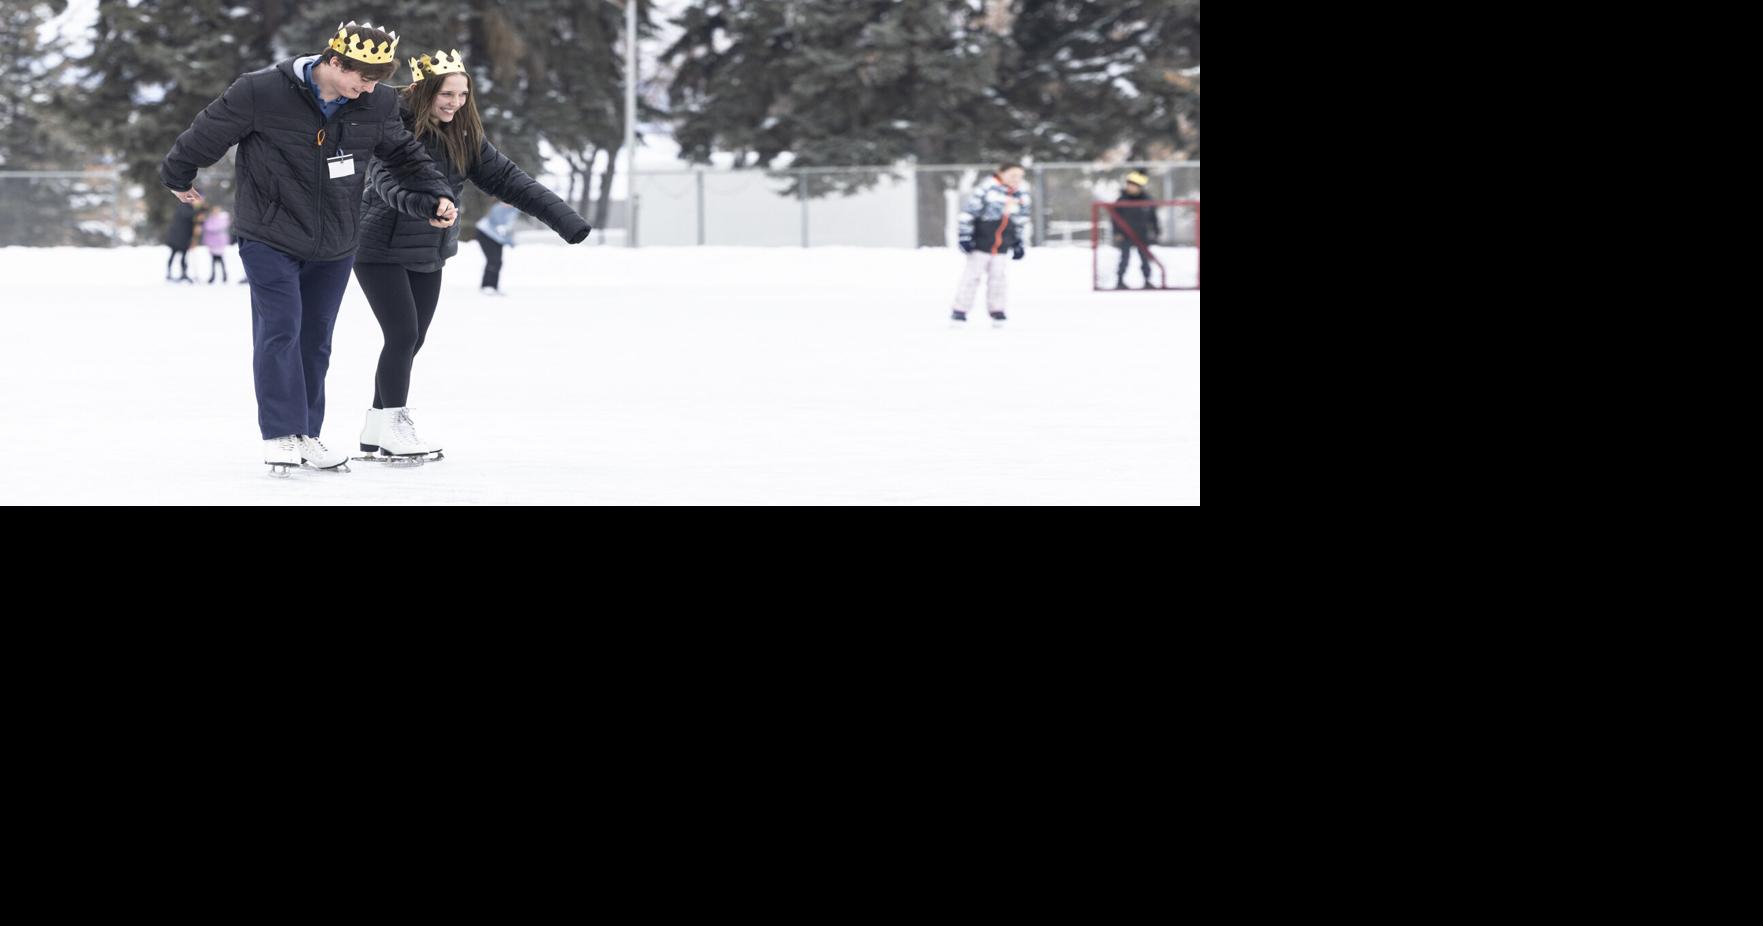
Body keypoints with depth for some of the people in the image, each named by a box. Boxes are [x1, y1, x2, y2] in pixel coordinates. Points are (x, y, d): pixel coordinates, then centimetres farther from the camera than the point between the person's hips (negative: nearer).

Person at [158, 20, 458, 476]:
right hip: (271, 238, -4)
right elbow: (209, 132, -7)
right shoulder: (262, 93, -22)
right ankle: (280, 436, -5)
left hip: (335, 245, 4)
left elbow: (405, 155, 9)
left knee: (315, 339, 10)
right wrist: (178, 176, 7)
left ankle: (307, 435, 19)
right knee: (280, 331, -12)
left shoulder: (376, 105, -8)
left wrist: (435, 198, -5)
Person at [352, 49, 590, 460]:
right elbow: (386, 181, -32)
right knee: (403, 334, -12)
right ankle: (393, 428, -3)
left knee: (411, 340, 9)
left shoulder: (463, 135, 1)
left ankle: (377, 430, 19)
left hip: (429, 255, 7)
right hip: (381, 250, -7)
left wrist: (565, 219, -7)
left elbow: (505, 177, 0)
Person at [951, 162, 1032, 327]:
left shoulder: (1021, 194, 4)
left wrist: (1019, 243, 17)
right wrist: (965, 237, -15)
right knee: (973, 275, -3)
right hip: (981, 242, -5)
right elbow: (968, 212, -14)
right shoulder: (987, 189, -17)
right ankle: (960, 312, 3)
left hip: (1002, 246, 5)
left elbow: (1022, 220, 18)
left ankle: (996, 310, 15)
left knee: (999, 277, 3)